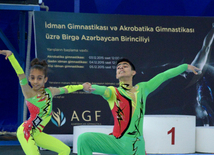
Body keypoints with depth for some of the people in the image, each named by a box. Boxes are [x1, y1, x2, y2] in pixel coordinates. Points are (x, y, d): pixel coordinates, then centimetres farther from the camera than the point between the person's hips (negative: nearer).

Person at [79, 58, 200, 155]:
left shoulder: (142, 89, 13)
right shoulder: (113, 92, 3)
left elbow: (164, 76, 20)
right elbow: (102, 90, -21)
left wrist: (186, 67, 31)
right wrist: (90, 88, -45)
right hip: (116, 142, -2)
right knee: (84, 139, -22)